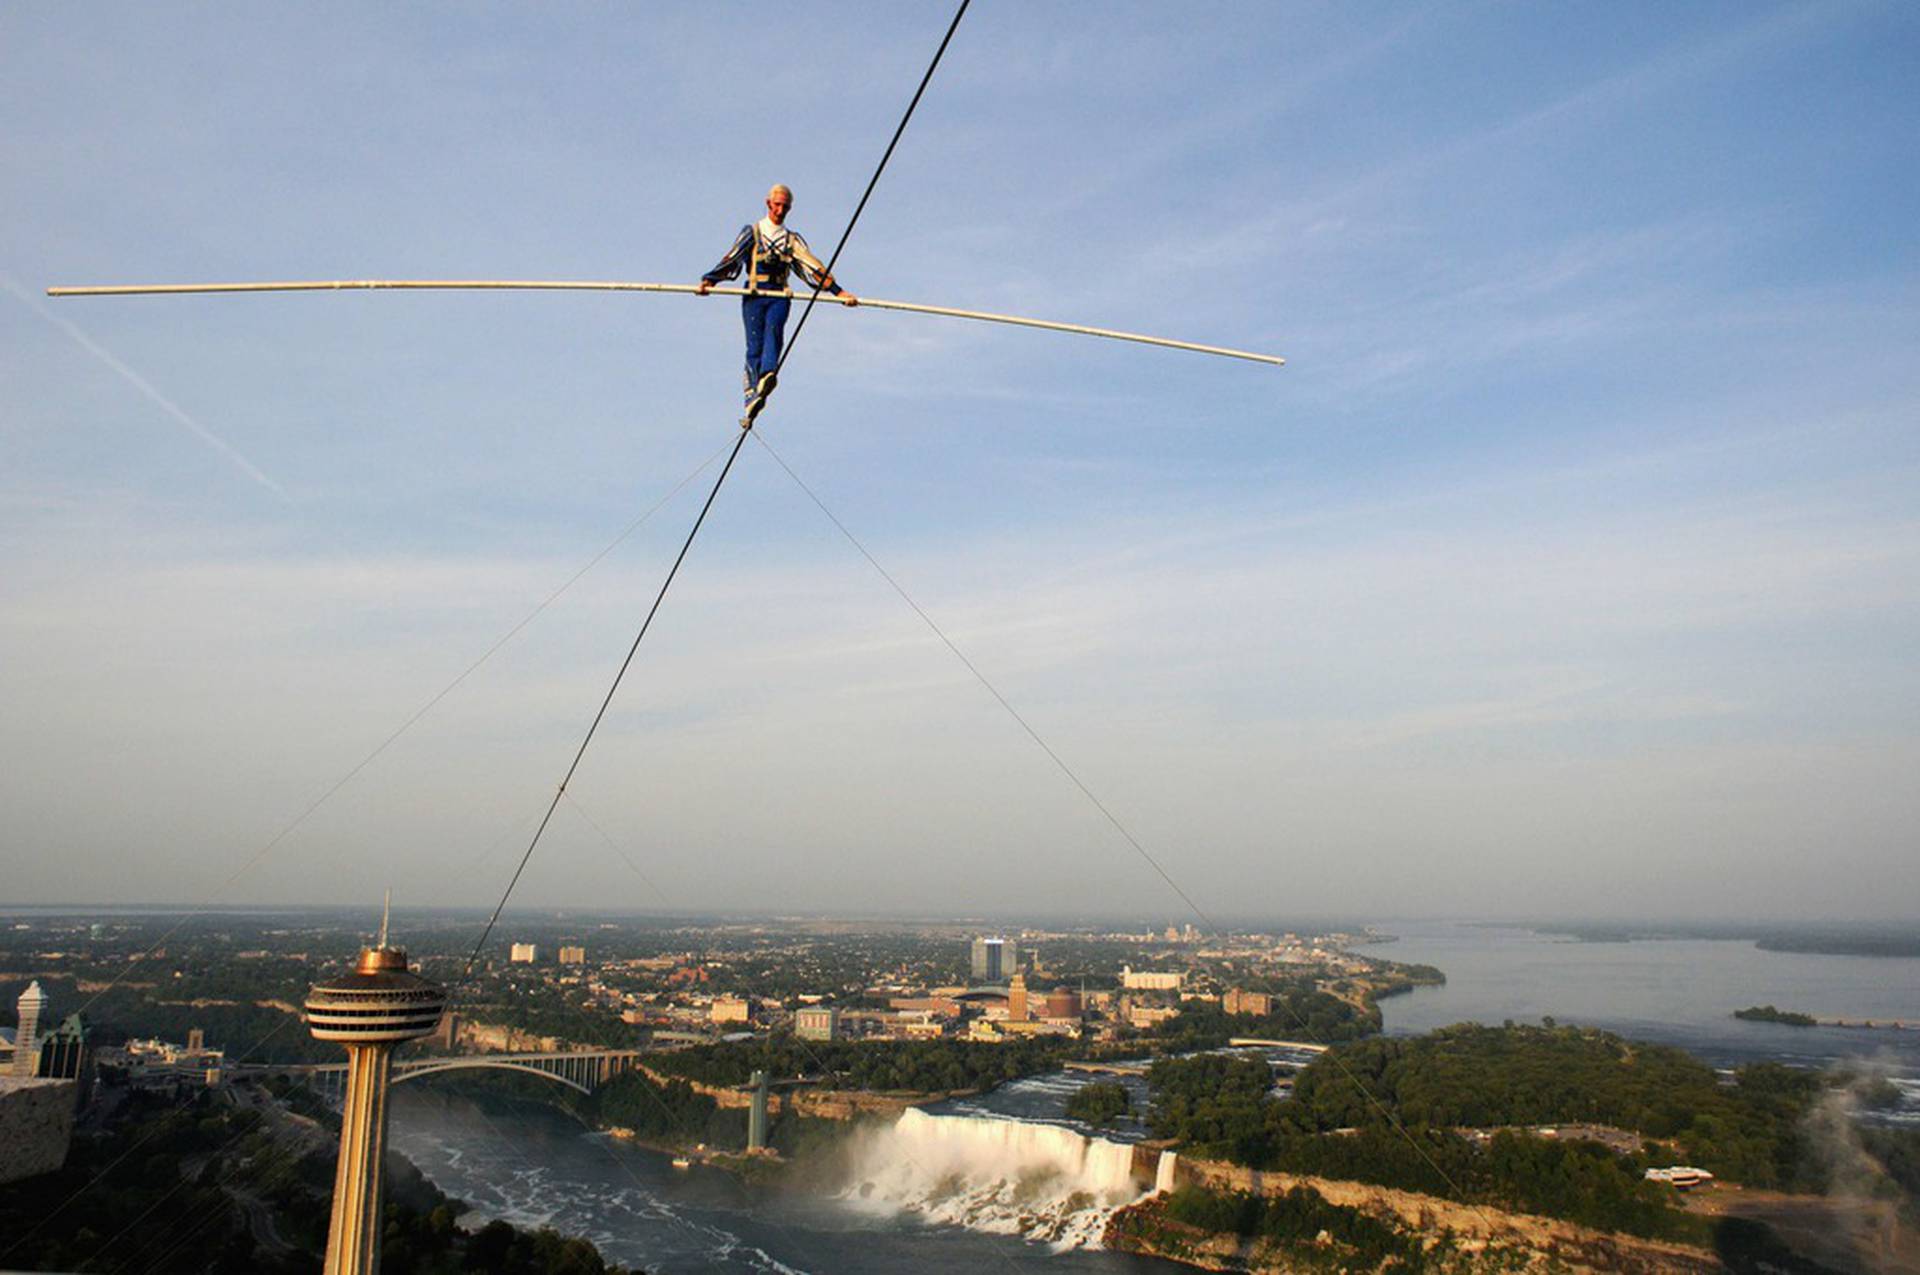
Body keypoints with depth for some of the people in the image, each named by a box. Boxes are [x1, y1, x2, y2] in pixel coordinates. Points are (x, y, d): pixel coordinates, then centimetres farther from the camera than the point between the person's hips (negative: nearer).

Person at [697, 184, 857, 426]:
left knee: (774, 331, -28)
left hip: (779, 296, 1)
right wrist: (708, 280, -13)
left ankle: (766, 376, -51)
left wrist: (838, 291, 5)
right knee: (755, 345, -13)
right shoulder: (751, 233, 13)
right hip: (754, 294, -1)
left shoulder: (792, 239, 21)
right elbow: (732, 259, 1)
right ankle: (752, 398, -20)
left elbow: (813, 266, 15)